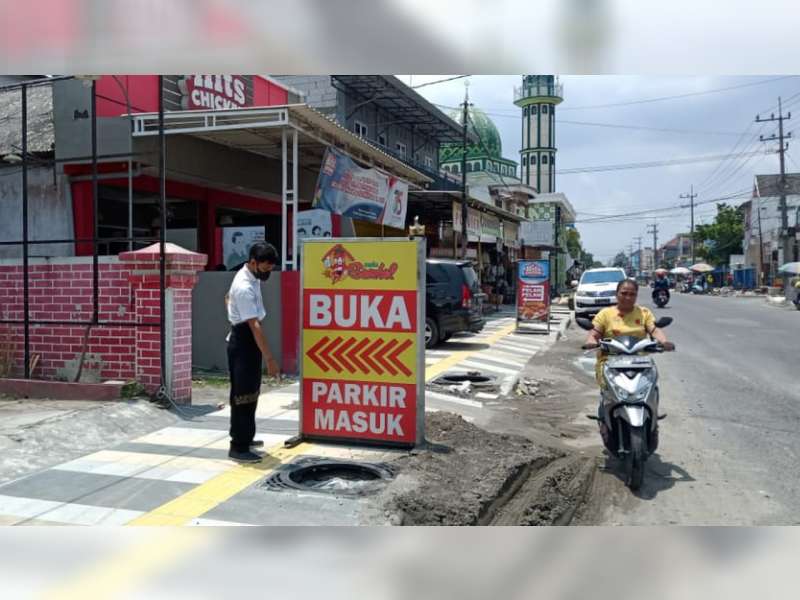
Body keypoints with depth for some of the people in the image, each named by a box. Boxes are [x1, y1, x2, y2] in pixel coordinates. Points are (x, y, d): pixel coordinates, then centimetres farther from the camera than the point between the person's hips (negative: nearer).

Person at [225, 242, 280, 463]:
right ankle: (238, 447, 1)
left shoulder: (251, 277, 6)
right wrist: (269, 358, -32)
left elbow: (228, 297, 24)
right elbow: (254, 325, -31)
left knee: (250, 392, 17)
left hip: (246, 339, 10)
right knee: (243, 394, -5)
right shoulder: (245, 288, -26)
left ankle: (244, 437, 30)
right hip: (244, 342, -10)